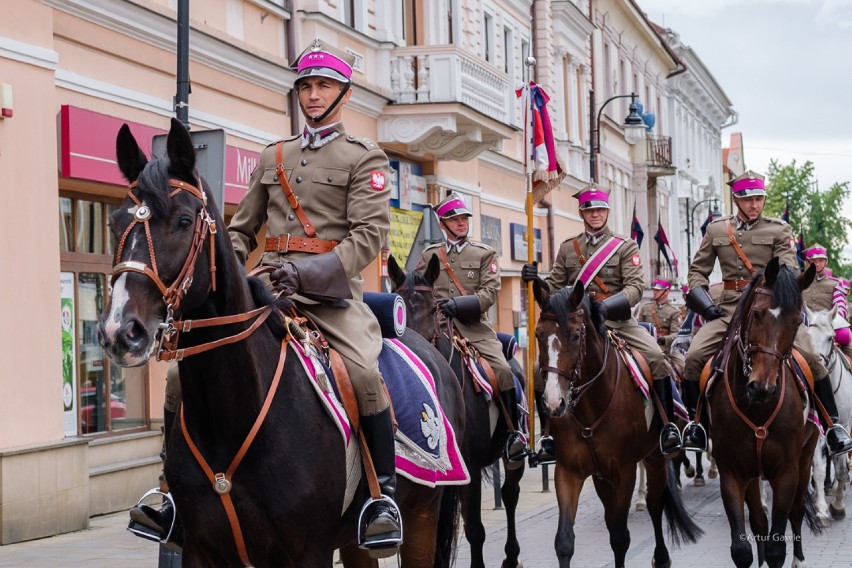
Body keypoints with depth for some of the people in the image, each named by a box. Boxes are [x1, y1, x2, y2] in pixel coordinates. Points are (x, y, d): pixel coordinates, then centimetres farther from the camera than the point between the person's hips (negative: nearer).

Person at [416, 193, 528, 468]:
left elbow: (490, 292, -2)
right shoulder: (429, 255, 16)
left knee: (503, 371, -20)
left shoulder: (485, 253, 10)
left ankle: (513, 435, -6)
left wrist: (460, 304, -18)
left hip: (474, 326, -1)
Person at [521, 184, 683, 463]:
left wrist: (610, 304, -26)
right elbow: (555, 287, 13)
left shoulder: (625, 246, 5)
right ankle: (550, 438, -2)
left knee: (655, 356, -24)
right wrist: (536, 280, -10)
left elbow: (636, 286, -7)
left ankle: (668, 425, -10)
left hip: (618, 320, -2)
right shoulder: (568, 248, 13)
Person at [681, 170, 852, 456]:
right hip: (729, 308, 1)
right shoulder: (716, 230, 11)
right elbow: (698, 269, 15)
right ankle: (694, 422, 2)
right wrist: (703, 300, -2)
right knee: (694, 357, -16)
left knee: (810, 357, -16)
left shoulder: (779, 230, 5)